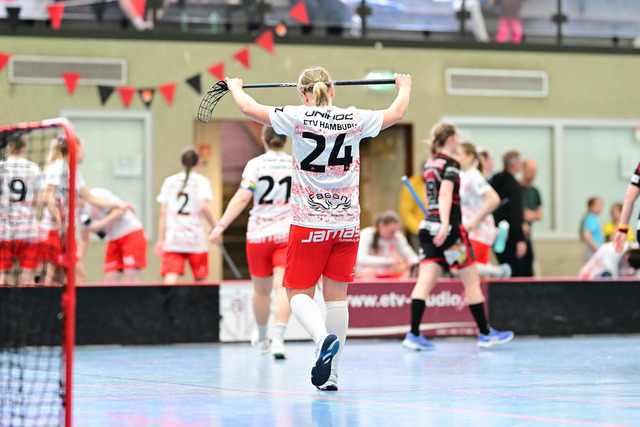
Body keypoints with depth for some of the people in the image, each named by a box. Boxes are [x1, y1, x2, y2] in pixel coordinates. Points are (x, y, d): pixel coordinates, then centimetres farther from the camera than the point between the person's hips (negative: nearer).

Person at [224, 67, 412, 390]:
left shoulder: (298, 118, -8)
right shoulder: (355, 120, 0)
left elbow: (248, 107, 2)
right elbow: (396, 113, 18)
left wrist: (235, 87, 24)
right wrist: (404, 87, 39)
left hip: (309, 223, -3)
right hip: (347, 223, 3)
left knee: (298, 293, 5)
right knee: (337, 296, 8)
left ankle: (323, 337, -25)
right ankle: (330, 374, 9)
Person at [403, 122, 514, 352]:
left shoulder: (429, 165, 14)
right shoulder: (450, 165, -10)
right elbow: (445, 194, -21)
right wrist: (445, 225, -29)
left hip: (428, 226, 8)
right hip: (449, 228, -8)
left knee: (425, 282, 0)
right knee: (472, 281, 4)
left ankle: (414, 334, -9)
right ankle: (485, 334, 11)